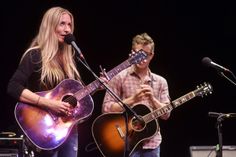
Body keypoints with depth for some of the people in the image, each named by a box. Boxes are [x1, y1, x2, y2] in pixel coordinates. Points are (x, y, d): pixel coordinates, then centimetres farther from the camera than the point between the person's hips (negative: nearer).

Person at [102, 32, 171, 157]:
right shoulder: (119, 78, -1)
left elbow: (166, 114, 6)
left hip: (152, 143, 4)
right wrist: (132, 99, -16)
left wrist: (152, 98, -11)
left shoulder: (160, 82, 10)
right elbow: (106, 108, -7)